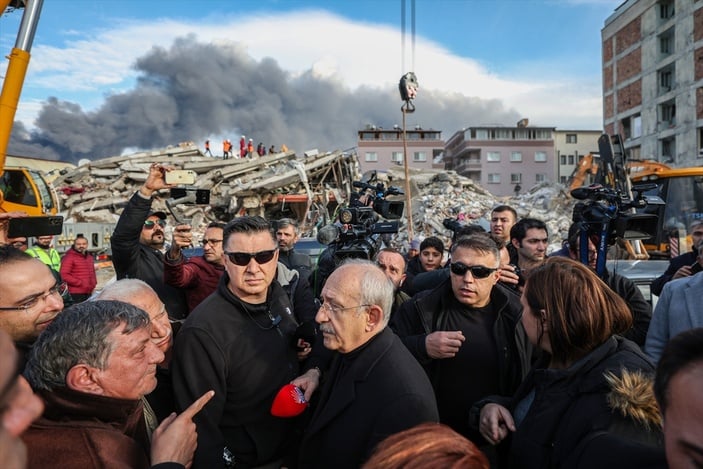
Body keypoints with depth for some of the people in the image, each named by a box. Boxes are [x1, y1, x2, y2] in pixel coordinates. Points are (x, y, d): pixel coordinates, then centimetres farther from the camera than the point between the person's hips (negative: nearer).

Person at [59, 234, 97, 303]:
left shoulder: (90, 257, 17)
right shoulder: (69, 257, -8)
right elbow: (64, 275, -16)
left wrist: (94, 283, 14)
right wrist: (80, 283, -16)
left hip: (89, 293, 8)